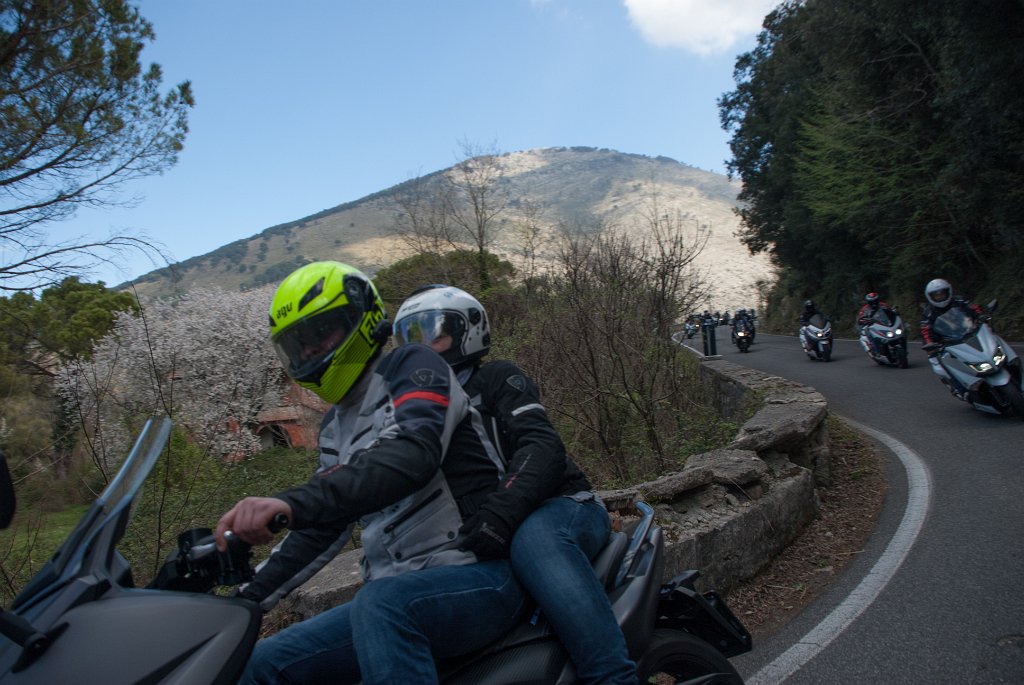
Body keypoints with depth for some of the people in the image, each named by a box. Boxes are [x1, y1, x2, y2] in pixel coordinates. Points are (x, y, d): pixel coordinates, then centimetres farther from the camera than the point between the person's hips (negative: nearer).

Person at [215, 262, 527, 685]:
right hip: (397, 593, 8)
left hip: (479, 575, -8)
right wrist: (247, 600, 19)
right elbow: (323, 528, 25)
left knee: (382, 603, -38)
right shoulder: (336, 426, 20)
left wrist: (295, 503, -38)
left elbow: (411, 453, -26)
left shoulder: (412, 365, -4)